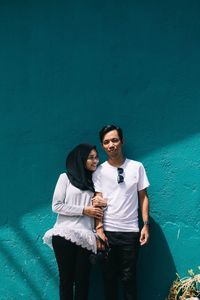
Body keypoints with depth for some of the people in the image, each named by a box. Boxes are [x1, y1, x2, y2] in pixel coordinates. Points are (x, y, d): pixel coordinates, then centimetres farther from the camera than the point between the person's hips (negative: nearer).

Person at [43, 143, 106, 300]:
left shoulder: (93, 181, 15)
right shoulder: (66, 177, 2)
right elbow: (56, 206, -5)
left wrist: (98, 206, -2)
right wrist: (84, 210, -10)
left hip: (85, 238, 3)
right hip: (65, 235, -3)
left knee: (83, 280, 3)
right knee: (66, 278, 5)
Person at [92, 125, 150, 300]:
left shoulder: (137, 167, 2)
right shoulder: (99, 171, 1)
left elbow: (143, 197, 5)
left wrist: (146, 225, -2)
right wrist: (99, 228, -10)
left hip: (130, 231, 0)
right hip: (108, 231, 1)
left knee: (129, 277, 5)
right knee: (109, 276, 10)